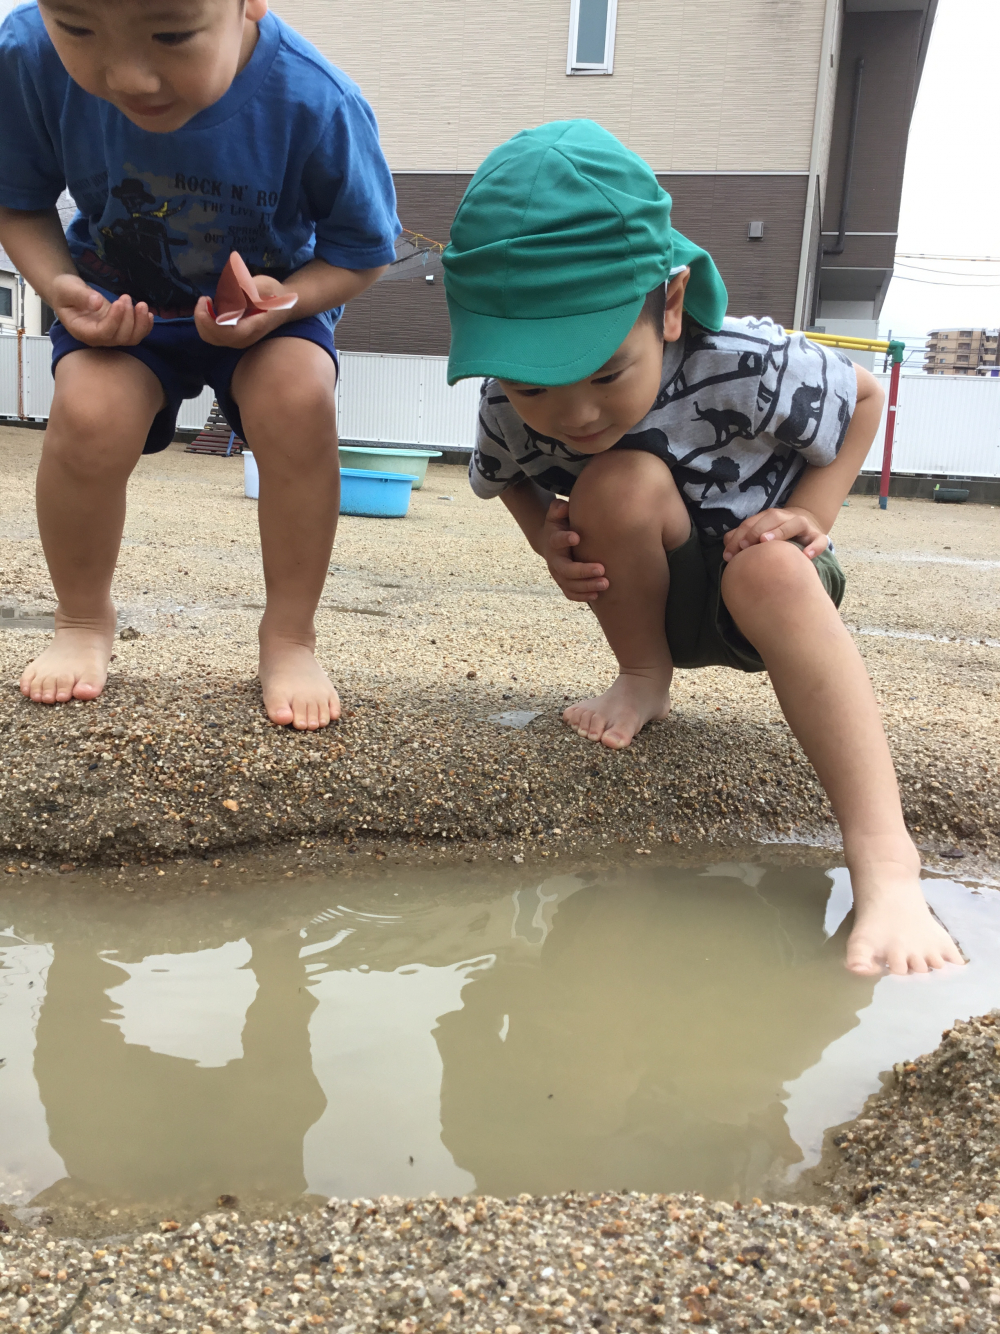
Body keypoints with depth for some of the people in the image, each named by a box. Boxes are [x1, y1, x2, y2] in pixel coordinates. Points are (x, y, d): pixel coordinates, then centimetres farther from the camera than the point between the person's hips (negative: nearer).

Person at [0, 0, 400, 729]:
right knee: (88, 411, -26)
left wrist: (286, 301, -33)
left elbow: (363, 251, -14)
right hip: (122, 297, 1)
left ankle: (289, 635, -11)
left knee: (299, 399, -31)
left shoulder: (316, 103, -31)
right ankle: (84, 621, 2)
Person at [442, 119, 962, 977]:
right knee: (621, 479, -30)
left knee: (770, 571, -38)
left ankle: (886, 862, -45)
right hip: (651, 592, 2)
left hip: (767, 590, -1)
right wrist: (548, 538, -15)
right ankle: (643, 679, -6)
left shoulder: (748, 370, -28)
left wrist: (810, 514, -19)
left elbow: (864, 396, -7)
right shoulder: (513, 411, -21)